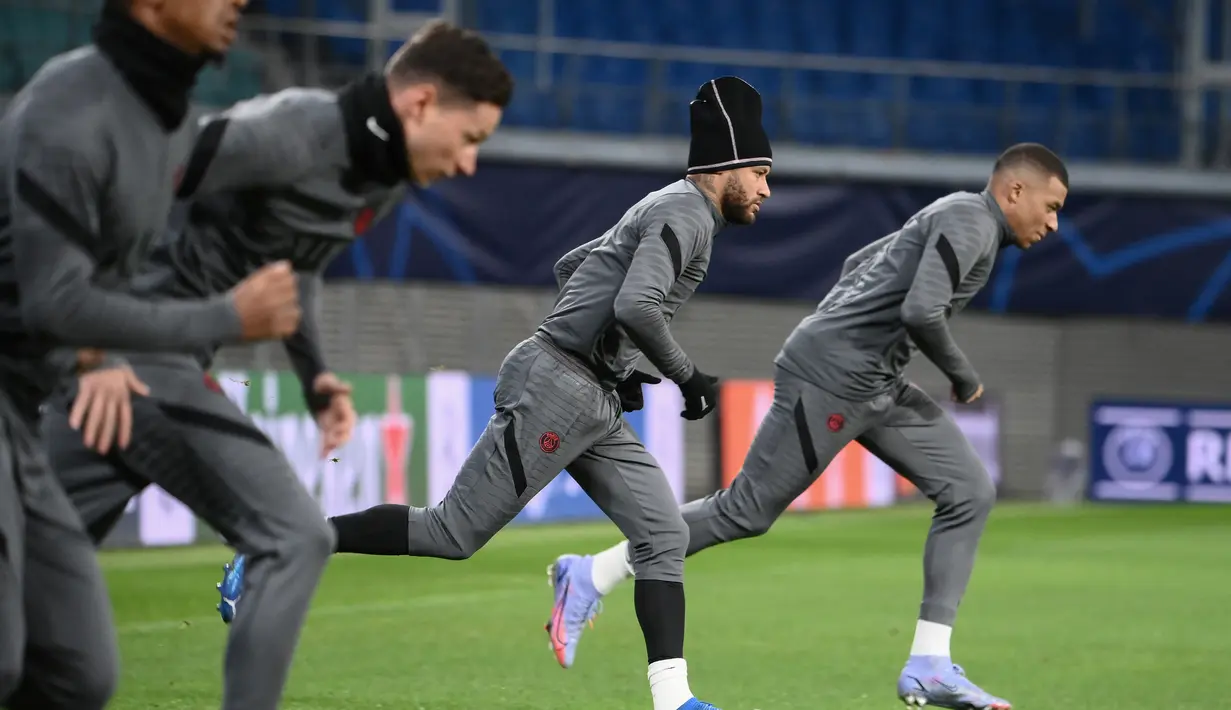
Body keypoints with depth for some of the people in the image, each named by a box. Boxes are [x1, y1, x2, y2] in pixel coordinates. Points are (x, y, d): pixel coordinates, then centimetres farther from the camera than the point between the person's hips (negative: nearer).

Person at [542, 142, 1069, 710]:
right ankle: (591, 578, 9)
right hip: (830, 379, -10)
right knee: (746, 510, -4)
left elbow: (857, 265, 28)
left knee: (970, 492, 2)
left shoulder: (953, 218, 18)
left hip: (875, 385, 10)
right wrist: (963, 376, -10)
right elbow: (921, 312, -26)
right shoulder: (970, 220, -13)